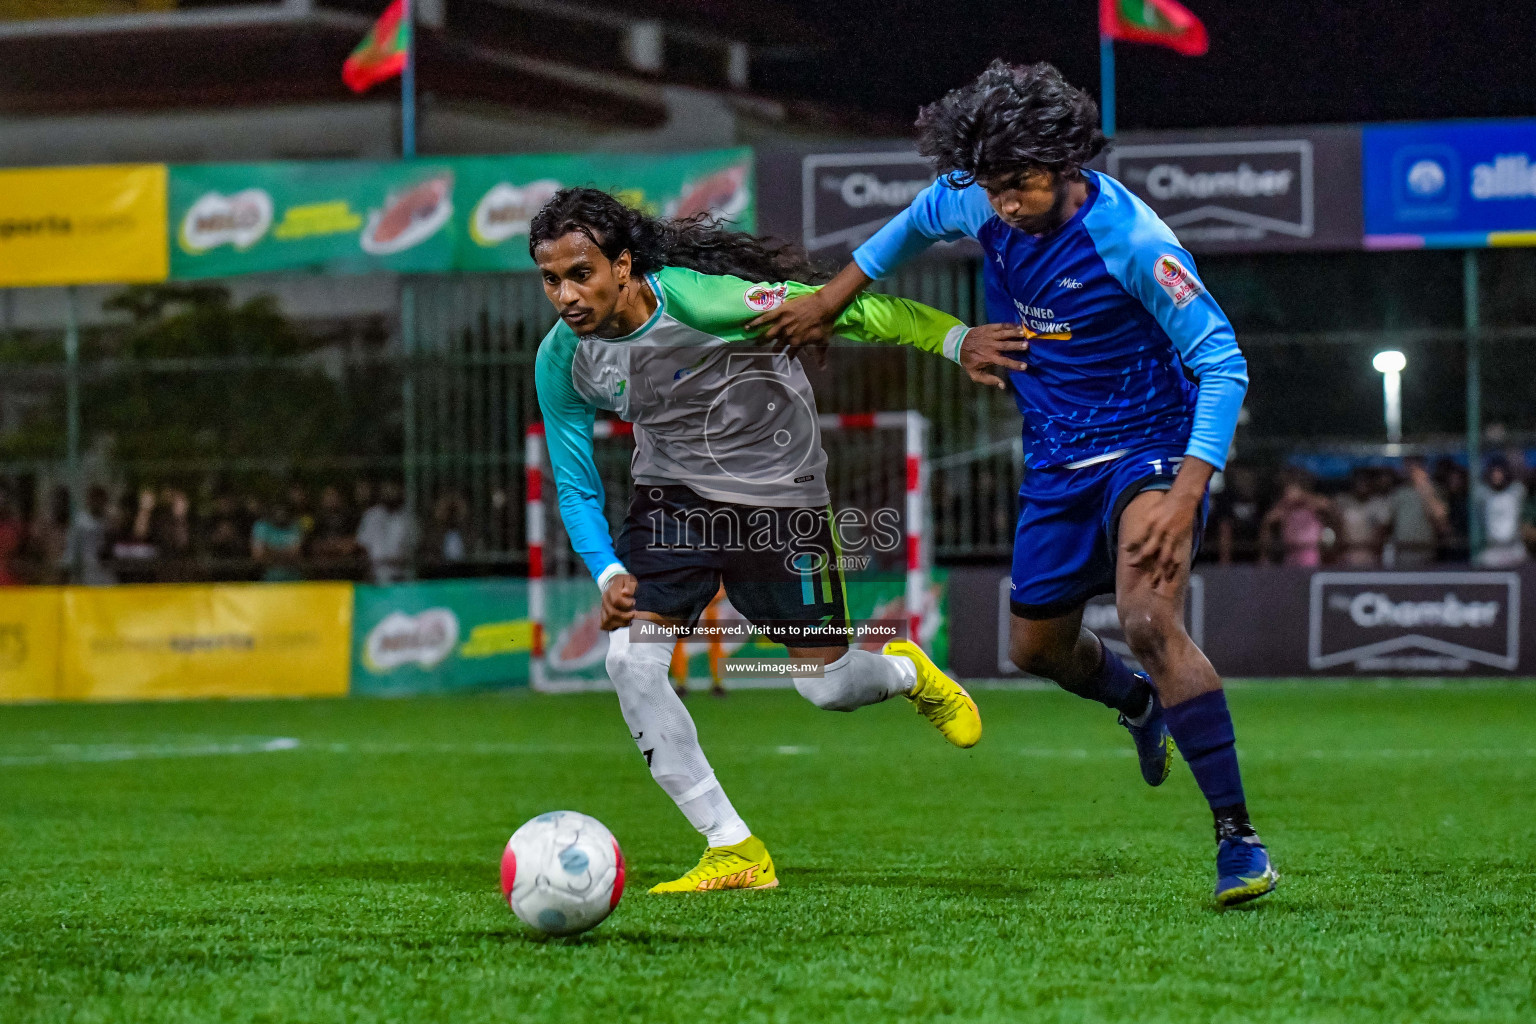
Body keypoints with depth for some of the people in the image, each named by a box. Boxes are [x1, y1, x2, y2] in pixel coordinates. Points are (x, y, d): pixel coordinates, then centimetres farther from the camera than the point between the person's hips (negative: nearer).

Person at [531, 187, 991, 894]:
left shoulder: (699, 300, -29)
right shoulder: (561, 359, -13)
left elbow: (839, 309, -22)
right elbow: (574, 485, 0)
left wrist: (958, 337, -27)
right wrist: (608, 573, -16)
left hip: (777, 494, -4)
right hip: (672, 493, 4)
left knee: (826, 687, 2)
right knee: (630, 660, -17)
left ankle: (909, 672, 42)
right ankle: (734, 851, -7)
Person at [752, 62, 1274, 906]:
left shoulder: (1128, 239, -26)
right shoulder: (977, 204, -8)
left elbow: (1222, 363, -25)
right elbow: (918, 221, 18)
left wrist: (1185, 495, -35)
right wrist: (830, 301, 21)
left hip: (1146, 446, -7)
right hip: (1056, 458, 7)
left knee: (1149, 622, -30)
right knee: (1038, 647, 19)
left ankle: (1239, 841, -26)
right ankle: (1141, 706, 55)